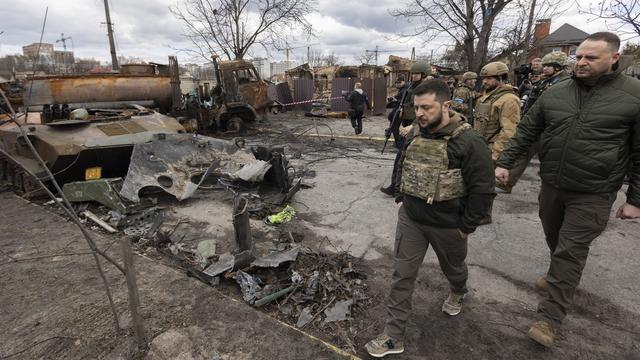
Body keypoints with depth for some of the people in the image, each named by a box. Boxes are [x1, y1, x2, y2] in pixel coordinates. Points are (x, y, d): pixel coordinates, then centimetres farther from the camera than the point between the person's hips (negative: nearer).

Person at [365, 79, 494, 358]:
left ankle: (457, 292, 59)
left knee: (452, 267, 23)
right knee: (402, 275, 4)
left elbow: (482, 190, -16)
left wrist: (465, 227, -12)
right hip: (410, 219, 4)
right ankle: (393, 336, 16)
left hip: (447, 225, -4)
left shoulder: (468, 142, -19)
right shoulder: (415, 134, 0)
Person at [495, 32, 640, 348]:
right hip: (551, 186, 4)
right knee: (555, 241, 21)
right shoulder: (554, 93, 1)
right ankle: (559, 275, 49)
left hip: (592, 195, -4)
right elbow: (526, 132, 7)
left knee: (570, 252, -1)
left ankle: (550, 318, 10)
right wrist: (504, 162, 1)